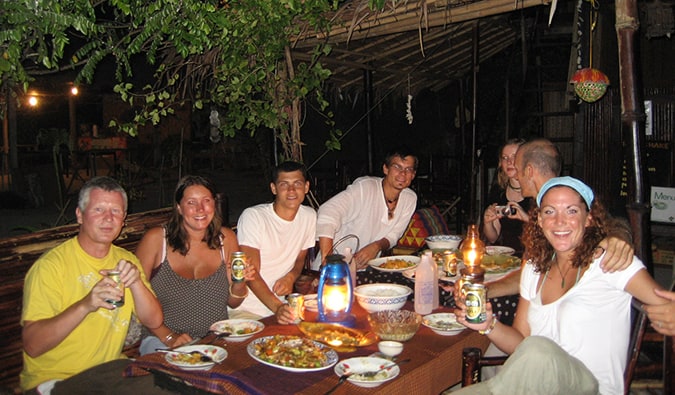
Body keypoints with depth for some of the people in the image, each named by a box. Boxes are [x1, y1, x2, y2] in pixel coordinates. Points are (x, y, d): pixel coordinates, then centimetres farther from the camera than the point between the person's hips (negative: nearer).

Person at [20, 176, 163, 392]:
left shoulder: (126, 260, 7)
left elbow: (154, 321, 0)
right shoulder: (50, 265, -11)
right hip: (54, 378, -5)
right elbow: (32, 346, -18)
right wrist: (85, 305, -30)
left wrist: (136, 282, -16)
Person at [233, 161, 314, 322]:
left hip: (283, 304, 5)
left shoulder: (309, 216, 4)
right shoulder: (252, 216, -12)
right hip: (247, 309, -5)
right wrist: (277, 307, -31)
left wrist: (291, 277, -4)